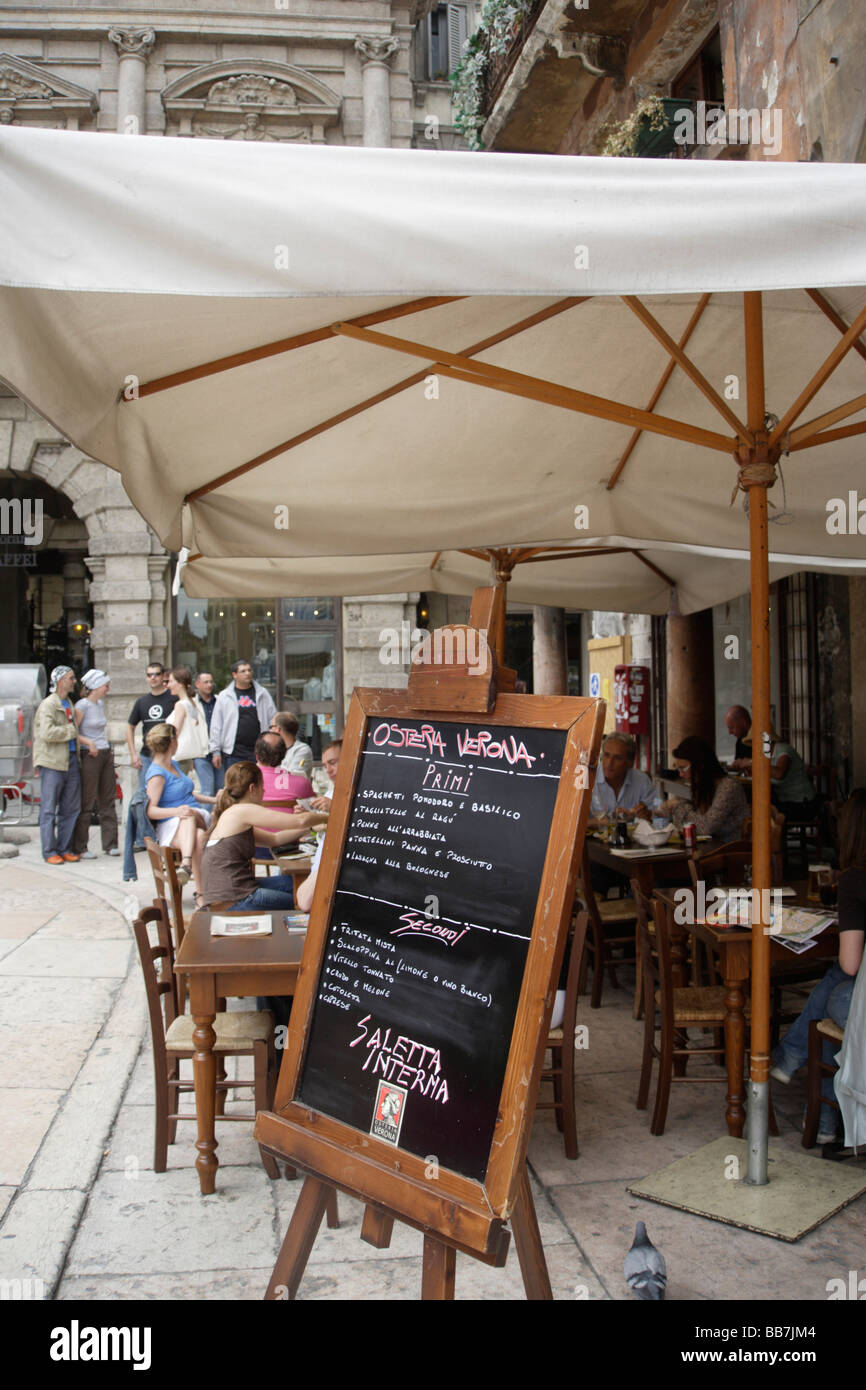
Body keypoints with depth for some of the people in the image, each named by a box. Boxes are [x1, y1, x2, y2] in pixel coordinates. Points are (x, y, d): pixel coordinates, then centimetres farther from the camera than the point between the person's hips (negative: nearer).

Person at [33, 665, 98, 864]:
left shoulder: (69, 704, 18)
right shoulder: (48, 705, -8)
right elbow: (48, 733, -21)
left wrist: (87, 741, 2)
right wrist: (72, 731, -11)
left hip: (70, 760, 8)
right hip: (52, 762, -8)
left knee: (70, 808, 8)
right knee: (49, 809, -1)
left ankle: (65, 849, 16)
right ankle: (49, 852, 4)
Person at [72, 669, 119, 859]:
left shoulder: (101, 703, 14)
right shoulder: (82, 705, -10)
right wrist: (88, 743, -18)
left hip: (106, 753, 8)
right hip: (89, 756, -8)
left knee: (108, 800, 8)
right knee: (85, 802, -3)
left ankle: (110, 844, 14)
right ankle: (79, 848, 4)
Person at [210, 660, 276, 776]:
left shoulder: (262, 694, 9)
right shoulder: (224, 696, 4)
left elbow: (273, 721, 10)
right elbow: (216, 726, 4)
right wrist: (215, 751, 0)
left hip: (258, 751, 2)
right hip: (233, 753, -1)